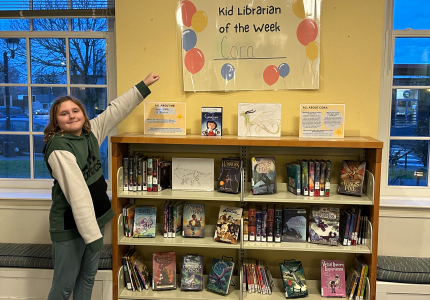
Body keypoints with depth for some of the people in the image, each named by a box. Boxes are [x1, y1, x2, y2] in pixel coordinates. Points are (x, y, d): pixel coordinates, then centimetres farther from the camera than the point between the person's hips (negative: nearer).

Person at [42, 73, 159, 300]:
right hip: (70, 226, -7)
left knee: (88, 276, 20)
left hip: (95, 218, 7)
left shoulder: (90, 132, -1)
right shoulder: (59, 149, -22)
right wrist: (92, 235, -28)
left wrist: (143, 86, 15)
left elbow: (115, 110, 10)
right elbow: (78, 194, -27)